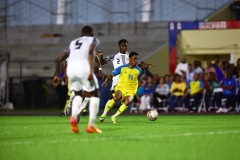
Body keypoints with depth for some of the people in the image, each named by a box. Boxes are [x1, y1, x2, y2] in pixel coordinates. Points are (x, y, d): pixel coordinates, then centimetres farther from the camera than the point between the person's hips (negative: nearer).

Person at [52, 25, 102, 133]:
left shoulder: (73, 42, 33)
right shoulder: (93, 40, 20)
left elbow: (59, 59, 28)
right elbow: (90, 52, -3)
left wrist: (57, 75, 38)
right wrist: (91, 71, -13)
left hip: (70, 67, 5)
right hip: (83, 66, -5)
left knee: (78, 94, 25)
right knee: (94, 95, 11)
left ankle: (73, 117, -2)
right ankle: (91, 125, 0)